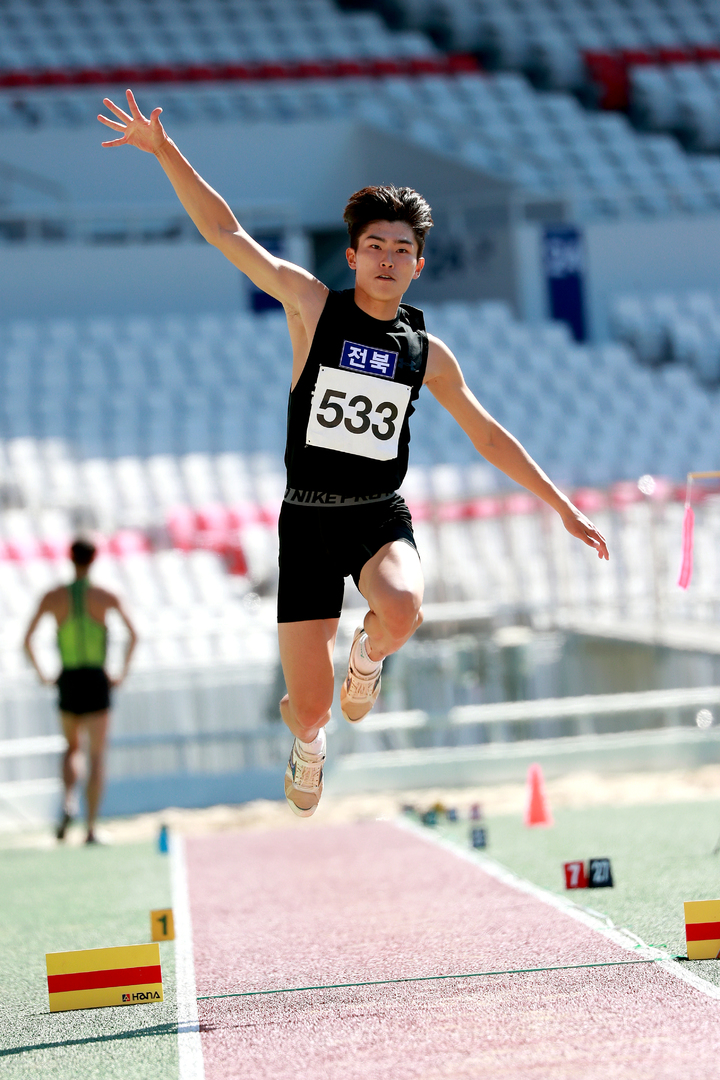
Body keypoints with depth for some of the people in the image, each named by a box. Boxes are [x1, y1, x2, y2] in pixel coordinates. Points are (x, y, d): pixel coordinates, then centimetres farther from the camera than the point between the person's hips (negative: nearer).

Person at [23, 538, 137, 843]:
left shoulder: (52, 597, 2)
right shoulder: (105, 597, -3)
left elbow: (27, 641, -2)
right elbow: (133, 635, -14)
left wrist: (42, 676, 5)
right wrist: (122, 674, -6)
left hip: (67, 681, 2)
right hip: (96, 680, -2)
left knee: (71, 747, 23)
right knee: (96, 757, 2)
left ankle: (68, 801, -4)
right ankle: (91, 827, -5)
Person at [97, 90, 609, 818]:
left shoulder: (428, 353, 7)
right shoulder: (312, 304, 0)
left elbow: (489, 437, 17)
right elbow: (224, 232, -2)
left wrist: (563, 509, 16)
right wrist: (164, 150, -11)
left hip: (379, 514, 1)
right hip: (307, 518, -1)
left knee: (402, 610, -35)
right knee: (308, 707, -3)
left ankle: (367, 655, 4)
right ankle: (307, 743, 38)